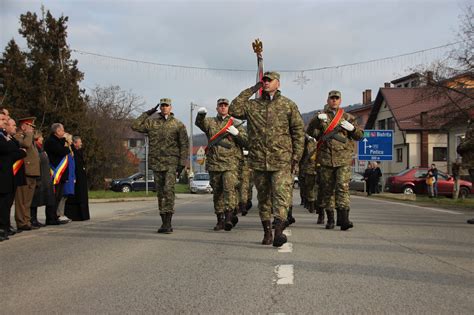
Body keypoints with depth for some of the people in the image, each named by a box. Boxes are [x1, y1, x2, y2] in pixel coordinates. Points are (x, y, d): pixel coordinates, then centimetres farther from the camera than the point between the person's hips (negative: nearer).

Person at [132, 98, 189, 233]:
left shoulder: (178, 125, 3)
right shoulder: (151, 122, 10)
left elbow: (184, 145, 2)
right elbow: (135, 126, 0)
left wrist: (182, 163, -6)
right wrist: (147, 113, 2)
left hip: (171, 163, -4)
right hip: (156, 162, 4)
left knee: (168, 190, -17)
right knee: (160, 193, 7)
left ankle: (168, 223, -18)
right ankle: (164, 223, 15)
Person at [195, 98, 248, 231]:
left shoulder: (234, 124, 12)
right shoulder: (210, 122, 14)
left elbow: (246, 142, 8)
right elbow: (199, 123, -9)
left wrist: (236, 133, -9)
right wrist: (200, 114, -30)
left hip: (231, 162, -2)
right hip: (214, 163, 2)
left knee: (229, 188, -18)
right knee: (217, 192, 8)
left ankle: (229, 217, -22)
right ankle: (220, 219, 17)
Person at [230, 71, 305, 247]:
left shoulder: (288, 105, 6)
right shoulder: (252, 105, 11)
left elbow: (298, 132, 6)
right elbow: (233, 109, -6)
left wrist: (296, 157, -1)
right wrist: (251, 90, 0)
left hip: (281, 160, -3)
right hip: (258, 160, 3)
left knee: (281, 194, -16)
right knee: (263, 197, 10)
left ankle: (278, 231, -24)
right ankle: (267, 232, 20)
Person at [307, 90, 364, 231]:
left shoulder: (348, 117, 14)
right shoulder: (321, 116, 13)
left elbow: (360, 135, 14)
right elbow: (310, 132, 1)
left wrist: (352, 128, -6)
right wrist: (317, 120, -15)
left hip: (344, 158, -1)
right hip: (325, 158, 1)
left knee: (343, 187, -13)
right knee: (327, 189, 6)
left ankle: (344, 219, -17)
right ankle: (330, 219, 15)